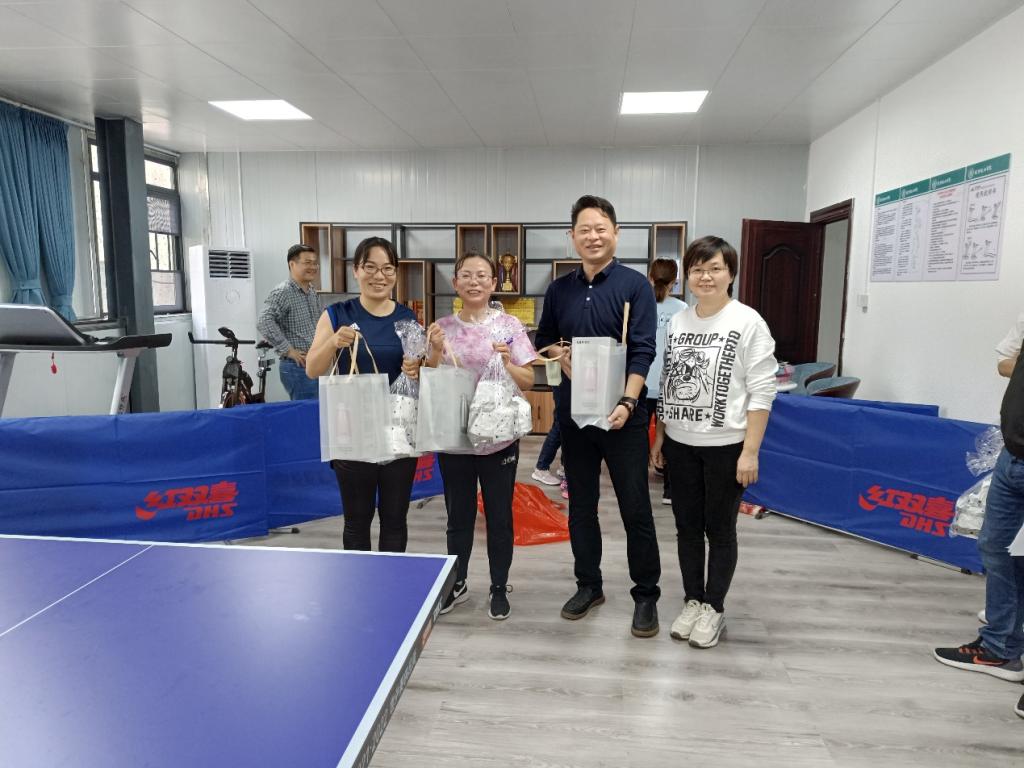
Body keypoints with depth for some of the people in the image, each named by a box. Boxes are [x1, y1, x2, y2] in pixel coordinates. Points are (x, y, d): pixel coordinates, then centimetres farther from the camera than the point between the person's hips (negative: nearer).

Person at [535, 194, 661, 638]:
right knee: (581, 506, 14)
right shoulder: (559, 290, 8)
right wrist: (560, 357, -5)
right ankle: (589, 585, 30)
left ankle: (646, 596, 19)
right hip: (574, 414, 4)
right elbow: (543, 342, 17)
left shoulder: (635, 285, -4)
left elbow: (642, 350, -11)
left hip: (622, 416, -4)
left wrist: (628, 402, -24)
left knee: (635, 510, 3)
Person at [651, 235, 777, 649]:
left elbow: (762, 391, -11)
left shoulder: (748, 323, -9)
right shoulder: (677, 322, 6)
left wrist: (750, 451, -15)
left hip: (725, 445, -5)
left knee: (720, 529, 8)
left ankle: (714, 608, 24)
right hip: (679, 444, 5)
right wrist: (659, 437, 10)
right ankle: (692, 601, 29)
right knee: (687, 526, 13)